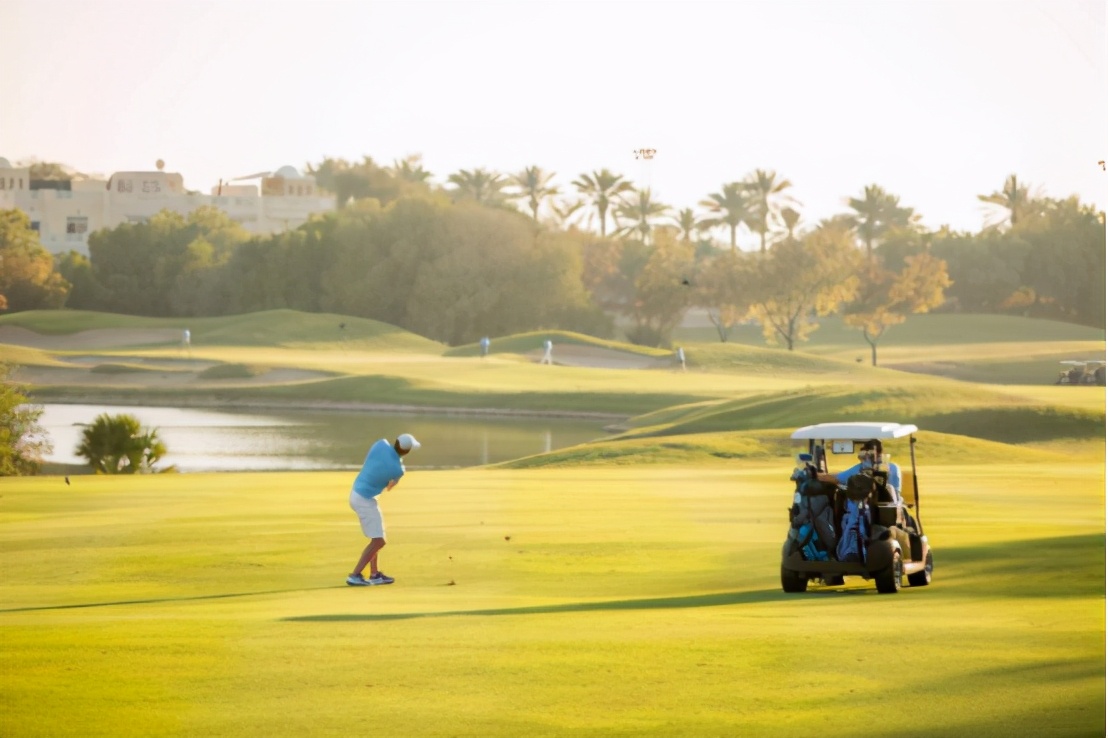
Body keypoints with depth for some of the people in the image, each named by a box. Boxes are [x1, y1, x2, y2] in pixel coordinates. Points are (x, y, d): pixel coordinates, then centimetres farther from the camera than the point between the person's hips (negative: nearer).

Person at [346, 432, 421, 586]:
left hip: (356, 492, 8)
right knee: (378, 541, -4)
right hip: (366, 500, -8)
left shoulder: (381, 444, -10)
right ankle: (355, 576, -11)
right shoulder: (398, 469, -21)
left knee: (377, 537, 21)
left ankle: (374, 574, 24)